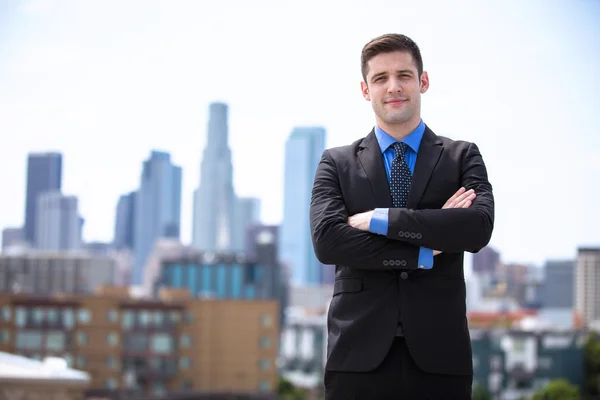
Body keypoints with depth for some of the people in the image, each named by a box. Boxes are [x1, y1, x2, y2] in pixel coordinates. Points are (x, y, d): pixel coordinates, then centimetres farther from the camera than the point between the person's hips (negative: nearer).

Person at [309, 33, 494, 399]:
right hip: (359, 355, 0)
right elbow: (326, 240, -6)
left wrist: (378, 219, -10)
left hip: (438, 354, 0)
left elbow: (479, 228, -8)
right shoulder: (337, 163, 10)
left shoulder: (463, 157, 9)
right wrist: (425, 252, -9)